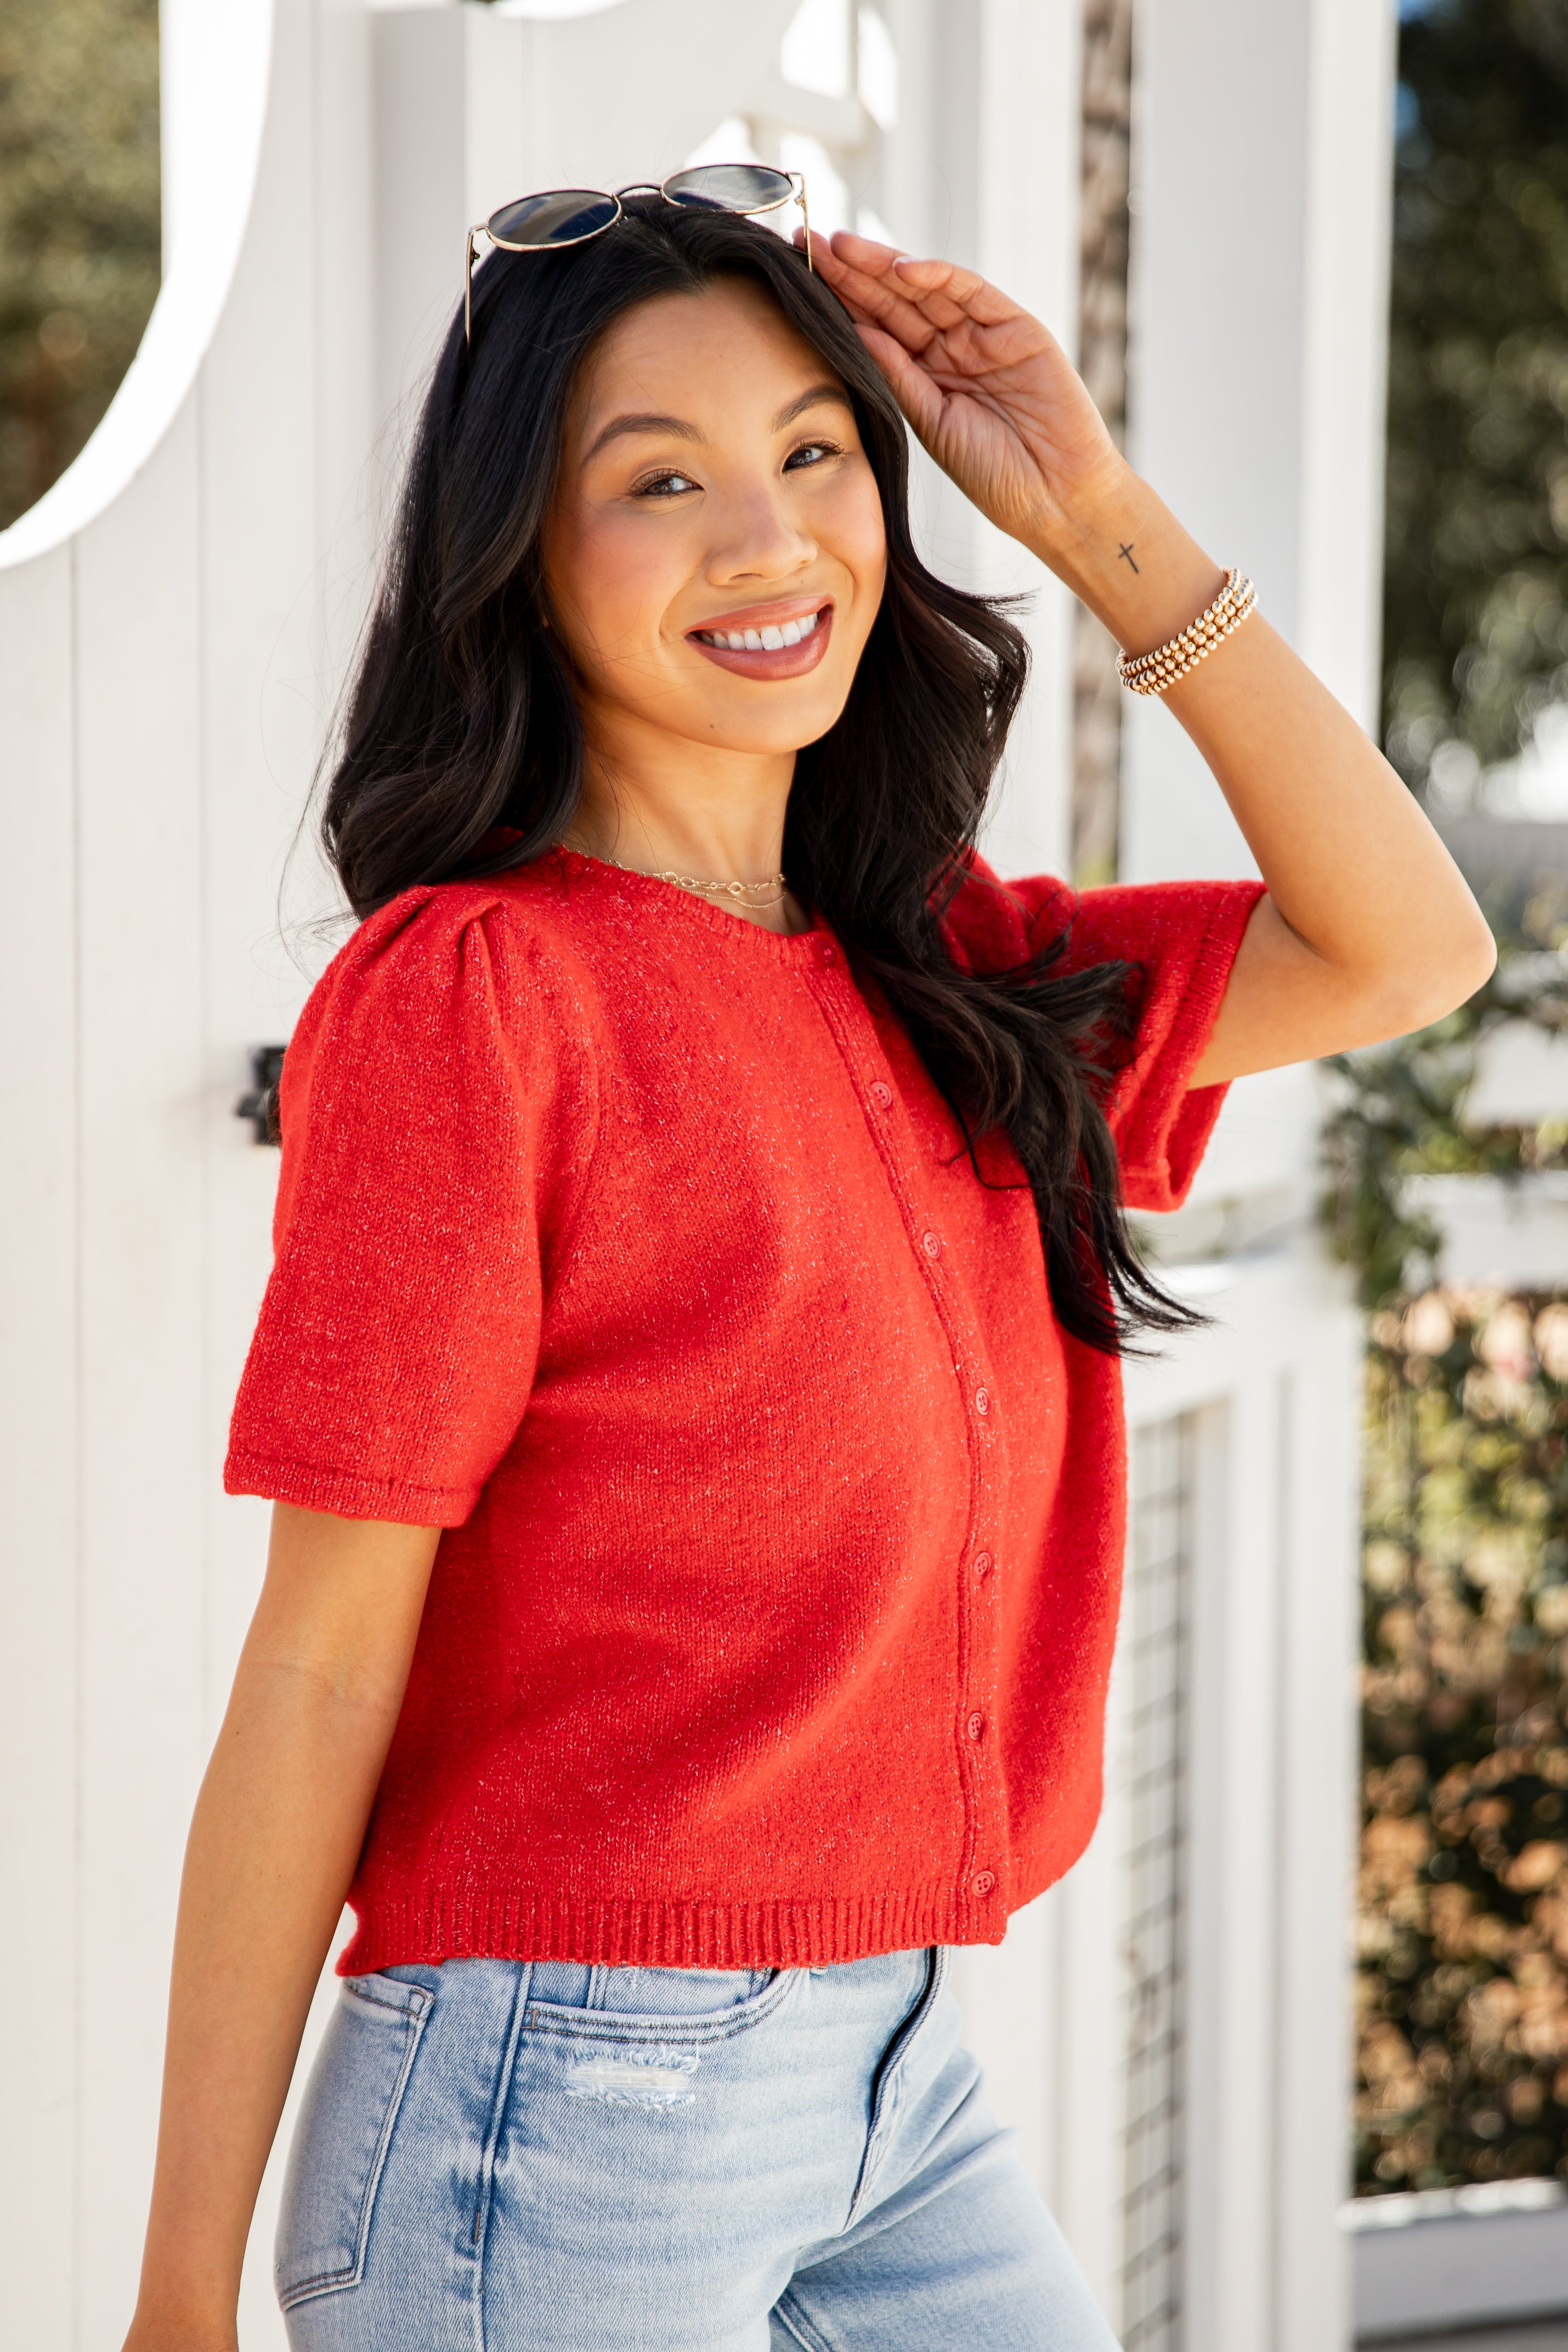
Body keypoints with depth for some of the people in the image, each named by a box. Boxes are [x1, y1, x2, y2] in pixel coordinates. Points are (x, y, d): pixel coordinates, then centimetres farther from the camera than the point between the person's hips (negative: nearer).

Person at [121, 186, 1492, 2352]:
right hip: (559, 2106, -6)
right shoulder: (462, 992, -13)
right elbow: (321, 1669, -13)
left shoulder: (943, 972, 8)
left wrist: (1105, 521, 2)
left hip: (904, 2084, 7)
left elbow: (1402, 953, 8)